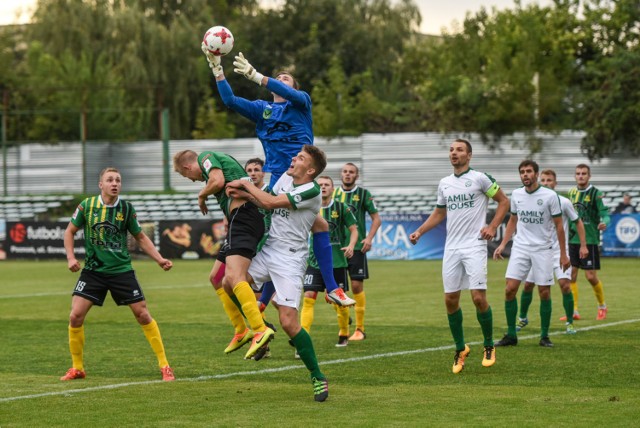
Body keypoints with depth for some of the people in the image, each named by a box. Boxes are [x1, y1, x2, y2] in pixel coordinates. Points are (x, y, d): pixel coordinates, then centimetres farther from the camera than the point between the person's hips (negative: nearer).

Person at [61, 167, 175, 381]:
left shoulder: (126, 208, -4)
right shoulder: (87, 205, -5)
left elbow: (140, 237, 9)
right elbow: (70, 231, 9)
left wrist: (159, 259, -1)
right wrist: (71, 257, -5)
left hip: (121, 270, 0)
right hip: (93, 270, 0)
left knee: (143, 314, -5)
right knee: (75, 316, -11)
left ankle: (164, 366, 6)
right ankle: (77, 368, 7)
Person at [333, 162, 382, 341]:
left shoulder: (363, 194, 2)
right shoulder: (334, 194, 9)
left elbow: (376, 219, 2)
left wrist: (369, 238, -11)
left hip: (357, 246, -3)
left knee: (357, 285, -5)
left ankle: (360, 329, 3)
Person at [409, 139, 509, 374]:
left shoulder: (480, 178, -3)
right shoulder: (444, 183, 13)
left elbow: (504, 201, 4)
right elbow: (439, 213, 24)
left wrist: (492, 227, -7)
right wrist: (419, 232, 11)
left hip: (475, 246, -5)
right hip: (451, 248, 5)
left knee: (478, 297, -12)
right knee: (450, 299, 1)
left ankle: (489, 346, 8)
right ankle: (460, 349, 15)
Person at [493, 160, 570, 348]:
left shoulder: (550, 196, -8)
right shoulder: (516, 195, 4)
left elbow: (558, 225, -2)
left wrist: (563, 254, -3)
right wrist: (502, 244, 9)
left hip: (543, 249, -3)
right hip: (520, 248, 3)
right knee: (510, 289, -7)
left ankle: (544, 336, 12)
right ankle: (511, 335, 2)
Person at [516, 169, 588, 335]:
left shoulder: (563, 202, -7)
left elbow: (578, 222, 3)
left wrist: (583, 245, 0)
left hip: (559, 251, -3)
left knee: (565, 285, -16)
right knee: (528, 285, 4)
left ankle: (570, 322, -4)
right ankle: (522, 318, 25)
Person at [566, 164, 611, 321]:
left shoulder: (595, 193, -7)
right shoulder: (572, 193, 10)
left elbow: (605, 214, -13)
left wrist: (604, 222, -33)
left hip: (590, 240, -5)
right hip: (572, 240, 5)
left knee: (591, 276, -5)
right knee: (571, 275, 0)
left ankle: (602, 306, 18)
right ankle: (574, 312, 6)